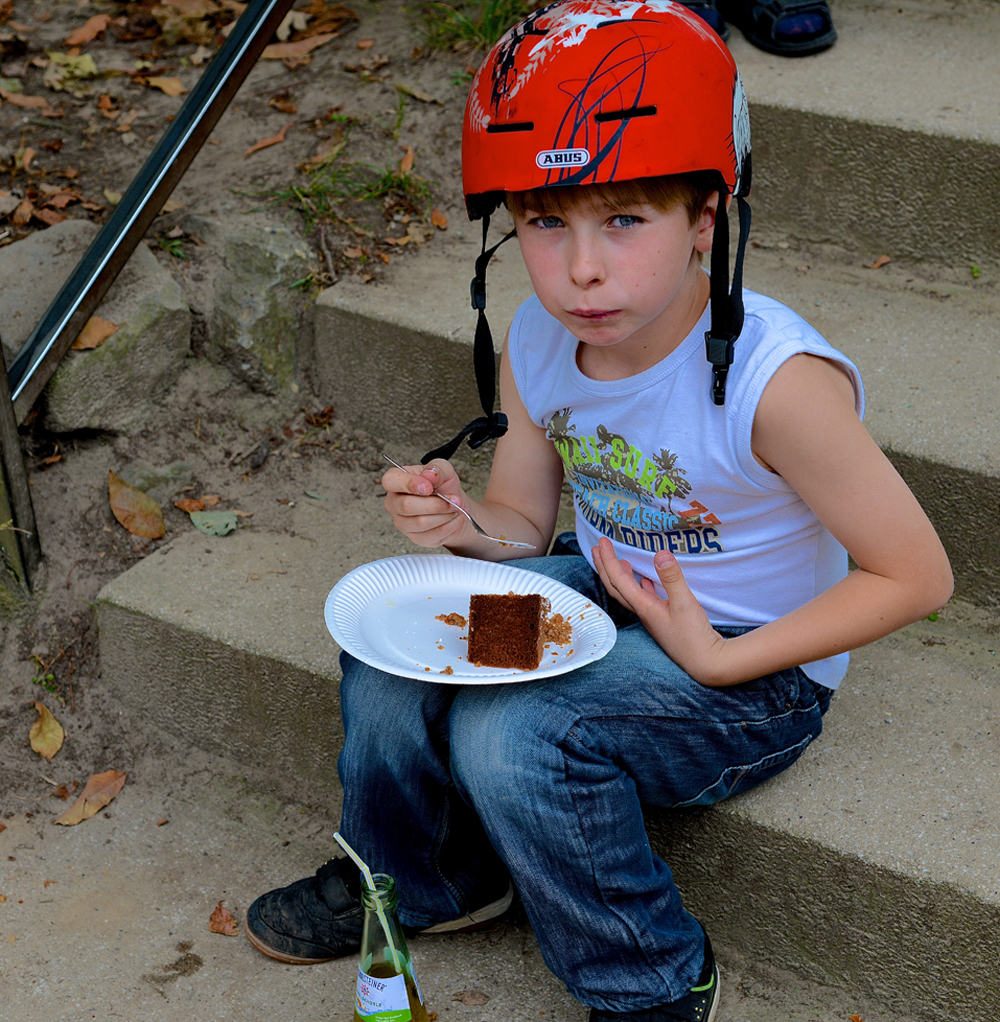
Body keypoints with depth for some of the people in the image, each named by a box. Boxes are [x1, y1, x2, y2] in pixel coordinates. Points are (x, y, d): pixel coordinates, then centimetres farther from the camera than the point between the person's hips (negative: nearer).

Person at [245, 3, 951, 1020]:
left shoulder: (775, 382, -30)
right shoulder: (536, 345, -10)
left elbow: (915, 575, -21)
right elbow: (527, 524, 5)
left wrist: (719, 661, -24)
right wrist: (460, 522, -20)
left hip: (753, 674, -6)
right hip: (604, 591, 6)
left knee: (511, 728, -27)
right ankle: (419, 879, 21)